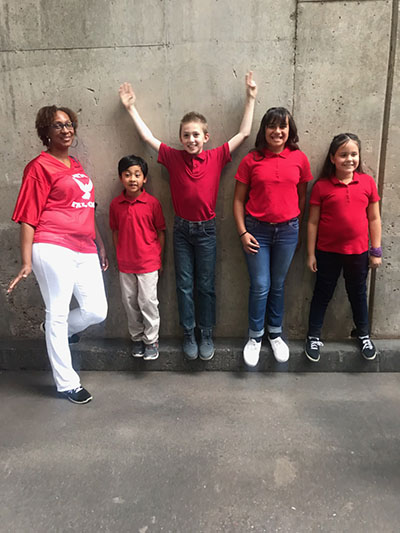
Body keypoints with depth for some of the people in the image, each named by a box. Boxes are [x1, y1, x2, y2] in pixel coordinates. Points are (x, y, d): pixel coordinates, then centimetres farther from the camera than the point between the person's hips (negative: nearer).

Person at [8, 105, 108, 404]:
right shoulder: (40, 166, -2)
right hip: (54, 250, -7)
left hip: (85, 250, 7)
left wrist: (100, 244, 22)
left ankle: (61, 331, 36)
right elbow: (28, 217, -5)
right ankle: (67, 383, 18)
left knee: (97, 312, 3)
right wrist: (26, 262, -9)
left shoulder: (77, 166, 19)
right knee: (58, 314, 3)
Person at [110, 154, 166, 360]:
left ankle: (151, 340, 19)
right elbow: (115, 232, 8)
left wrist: (159, 258, 0)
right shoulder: (115, 204, 0)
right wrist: (119, 256, 8)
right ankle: (136, 338, 29)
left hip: (148, 263, -3)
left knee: (148, 302, 2)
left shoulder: (152, 203, -8)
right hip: (125, 265, 3)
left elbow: (160, 232, -2)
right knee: (130, 303, 12)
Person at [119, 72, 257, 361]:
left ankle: (207, 335, 22)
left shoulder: (216, 157, -4)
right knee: (185, 285, 8)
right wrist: (131, 107, 8)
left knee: (206, 285, 8)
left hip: (206, 229, -1)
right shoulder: (173, 157, -1)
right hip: (182, 229, 1)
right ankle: (189, 334, 22)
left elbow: (244, 133, -1)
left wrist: (251, 98, -1)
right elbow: (148, 136, 6)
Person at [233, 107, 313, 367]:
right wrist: (243, 232, -7)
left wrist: (297, 227, 9)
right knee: (260, 286, 2)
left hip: (287, 230, 1)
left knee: (278, 285, 12)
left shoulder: (299, 159, 0)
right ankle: (255, 337, 21)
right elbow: (239, 199, -1)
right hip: (257, 230, -1)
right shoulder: (251, 160, -3)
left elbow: (302, 196, 9)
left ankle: (276, 334, 30)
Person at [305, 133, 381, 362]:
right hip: (328, 252, -2)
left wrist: (376, 250, 2)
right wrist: (311, 253, -4)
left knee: (358, 293, 18)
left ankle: (364, 335, 37)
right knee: (323, 294, 12)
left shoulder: (367, 182, -3)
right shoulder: (321, 186, -8)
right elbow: (313, 222, -4)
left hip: (358, 251, 2)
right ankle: (314, 337, 26)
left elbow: (374, 218, 2)